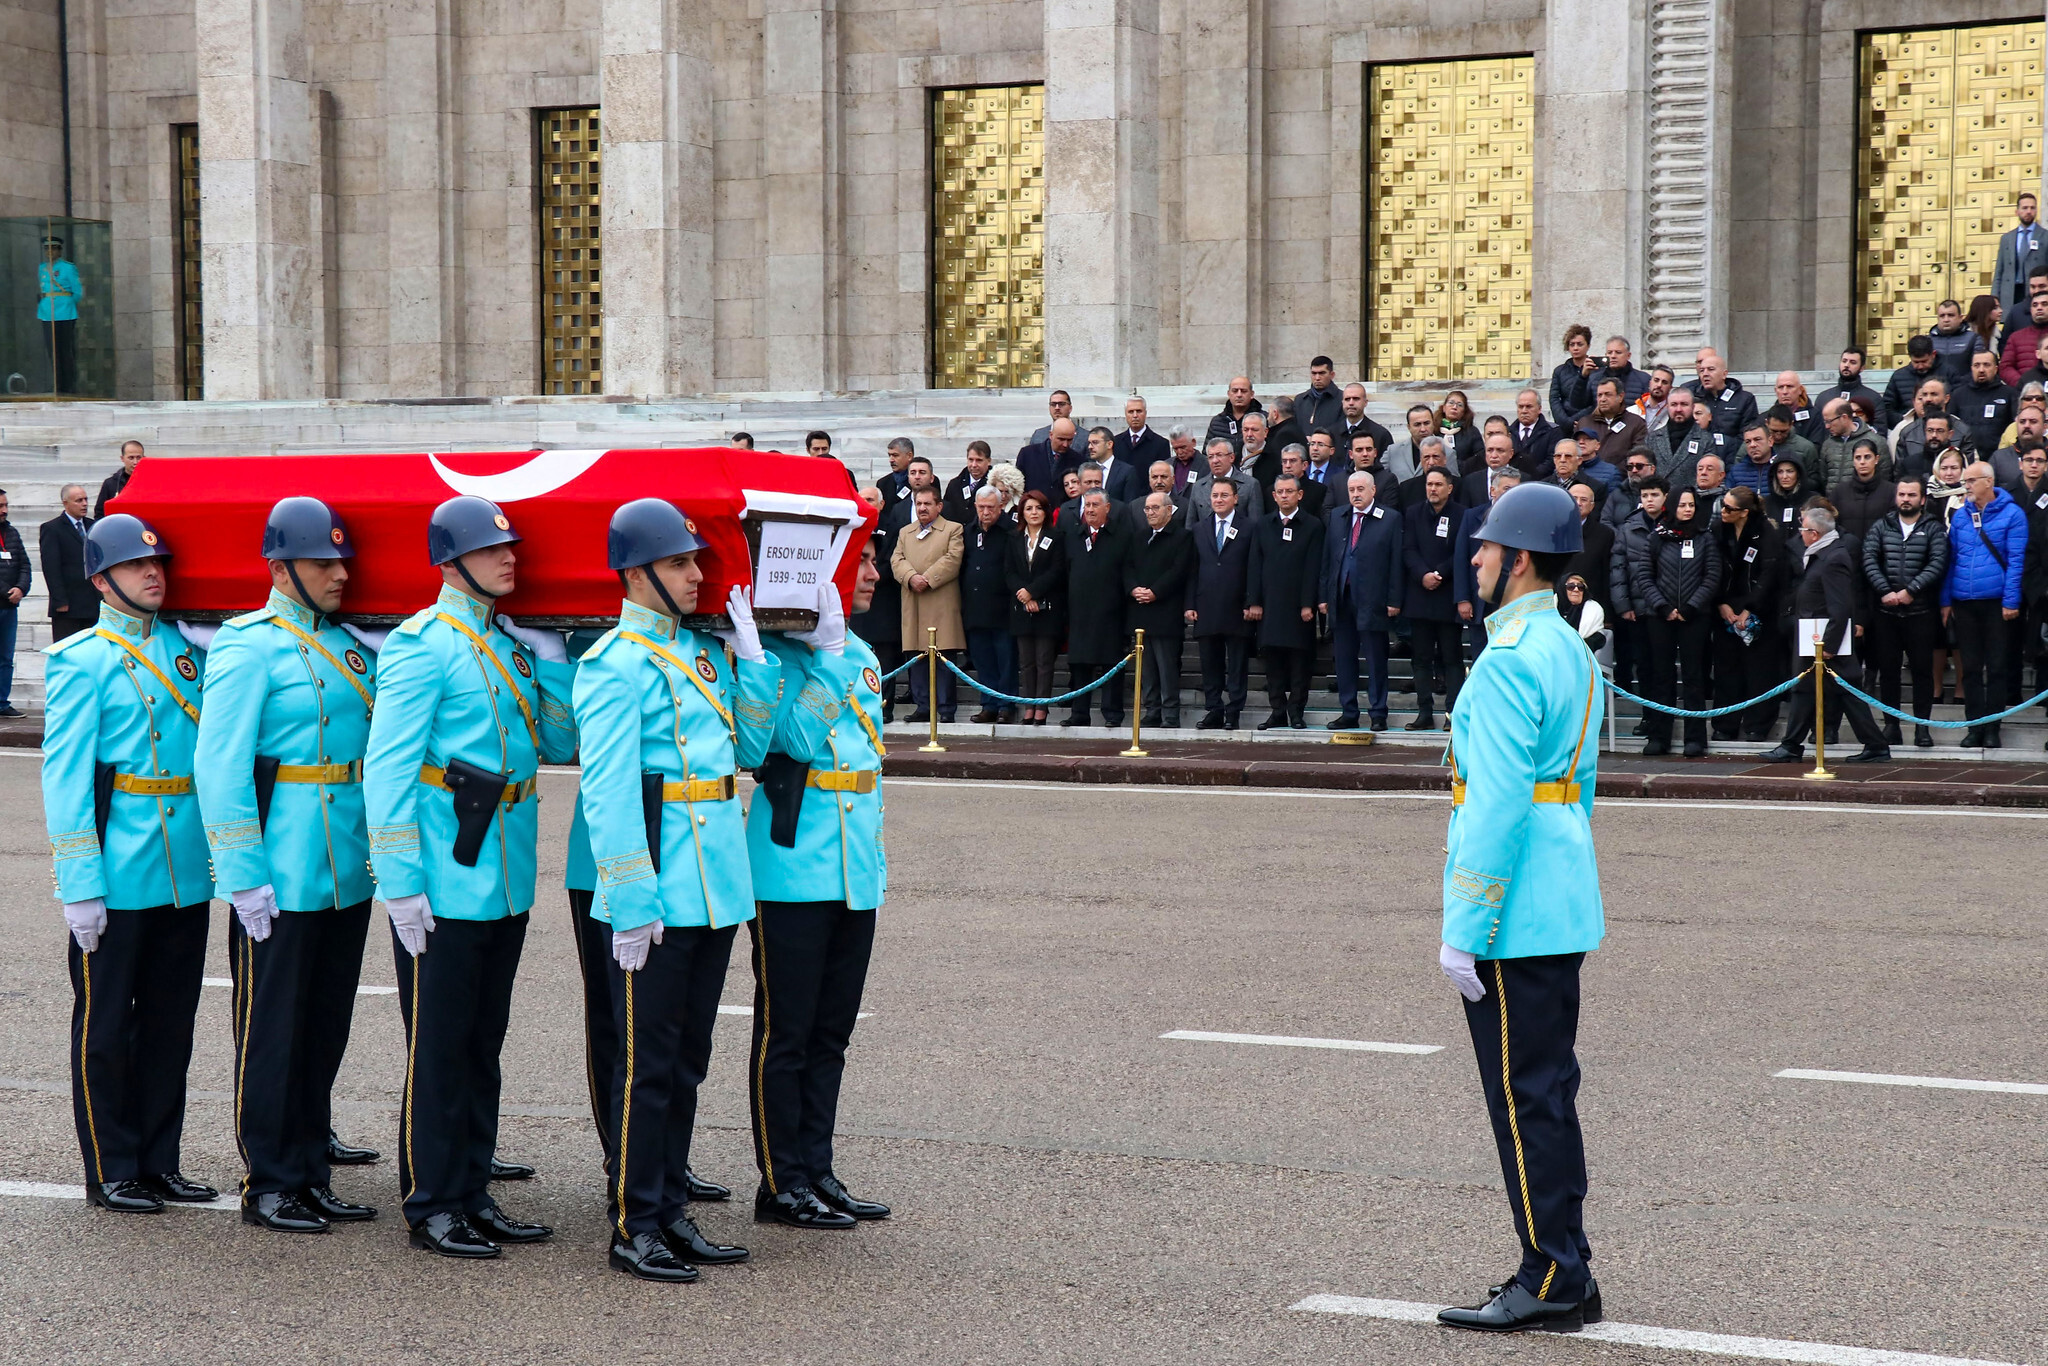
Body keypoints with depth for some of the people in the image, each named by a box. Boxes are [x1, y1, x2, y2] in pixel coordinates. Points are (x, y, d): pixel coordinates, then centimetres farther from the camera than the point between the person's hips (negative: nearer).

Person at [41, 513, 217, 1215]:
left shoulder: (185, 648, 10)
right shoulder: (80, 660, -5)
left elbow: (214, 744, 18)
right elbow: (64, 774, -9)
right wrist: (79, 886, -13)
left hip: (187, 875, 5)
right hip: (117, 878, -5)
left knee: (170, 1021, 12)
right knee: (106, 1025, 4)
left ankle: (159, 1161, 22)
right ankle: (111, 1170, 14)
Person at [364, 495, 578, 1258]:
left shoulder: (514, 643, 12)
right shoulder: (423, 645, -10)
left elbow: (561, 745, 12)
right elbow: (387, 767, -14)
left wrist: (550, 659, 1)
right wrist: (401, 882, -17)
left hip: (506, 879, 8)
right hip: (445, 880, -7)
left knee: (483, 1042, 13)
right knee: (438, 1045, 0)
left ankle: (473, 1194, 21)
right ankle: (431, 1204, 8)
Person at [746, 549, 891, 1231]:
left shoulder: (859, 655, 14)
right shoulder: (773, 656, -9)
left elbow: (864, 744, 4)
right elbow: (801, 736, -22)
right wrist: (821, 648, -25)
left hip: (854, 874, 7)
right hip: (794, 873, -7)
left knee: (830, 1033, 12)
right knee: (785, 1033, 1)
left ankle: (817, 1171, 20)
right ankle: (782, 1184, 8)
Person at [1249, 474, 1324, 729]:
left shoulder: (1312, 525, 1)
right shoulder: (1263, 526, 12)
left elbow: (1313, 568, -4)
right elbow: (1255, 566, 9)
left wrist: (1308, 604, -10)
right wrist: (1254, 601, 1)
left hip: (1298, 605, -3)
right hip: (1270, 605, 3)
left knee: (1300, 659, -1)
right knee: (1272, 660, 4)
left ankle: (1297, 712, 4)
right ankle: (1278, 711, 10)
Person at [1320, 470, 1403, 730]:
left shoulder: (1390, 519, -1)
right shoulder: (1336, 516, 12)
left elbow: (1396, 562, -4)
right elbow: (1327, 558, 12)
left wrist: (1394, 600, -8)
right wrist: (1323, 595, 6)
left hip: (1373, 601, -4)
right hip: (1341, 599, 4)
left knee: (1375, 660, 1)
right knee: (1344, 659, 8)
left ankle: (1377, 714, 7)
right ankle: (1348, 713, 16)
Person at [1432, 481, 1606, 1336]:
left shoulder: (1509, 661, -17)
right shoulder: (1573, 651, 14)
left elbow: (1498, 805, -21)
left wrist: (1462, 931, -19)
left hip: (1514, 916, -10)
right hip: (1562, 910, 10)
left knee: (1525, 1096, -4)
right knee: (1548, 1090, 14)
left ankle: (1552, 1279, 2)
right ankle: (1564, 1274, 20)